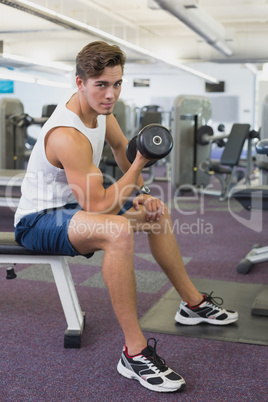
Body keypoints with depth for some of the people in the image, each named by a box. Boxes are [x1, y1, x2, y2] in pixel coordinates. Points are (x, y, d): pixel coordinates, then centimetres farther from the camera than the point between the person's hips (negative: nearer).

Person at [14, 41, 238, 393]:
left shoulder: (99, 106, -3)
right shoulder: (68, 136, -31)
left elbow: (122, 147, 15)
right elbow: (99, 207, -31)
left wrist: (143, 194, 2)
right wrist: (139, 165, -25)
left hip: (74, 205, 10)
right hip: (38, 220, -10)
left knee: (157, 212, 14)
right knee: (118, 231, -40)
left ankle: (193, 303, 28)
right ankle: (135, 353, -29)